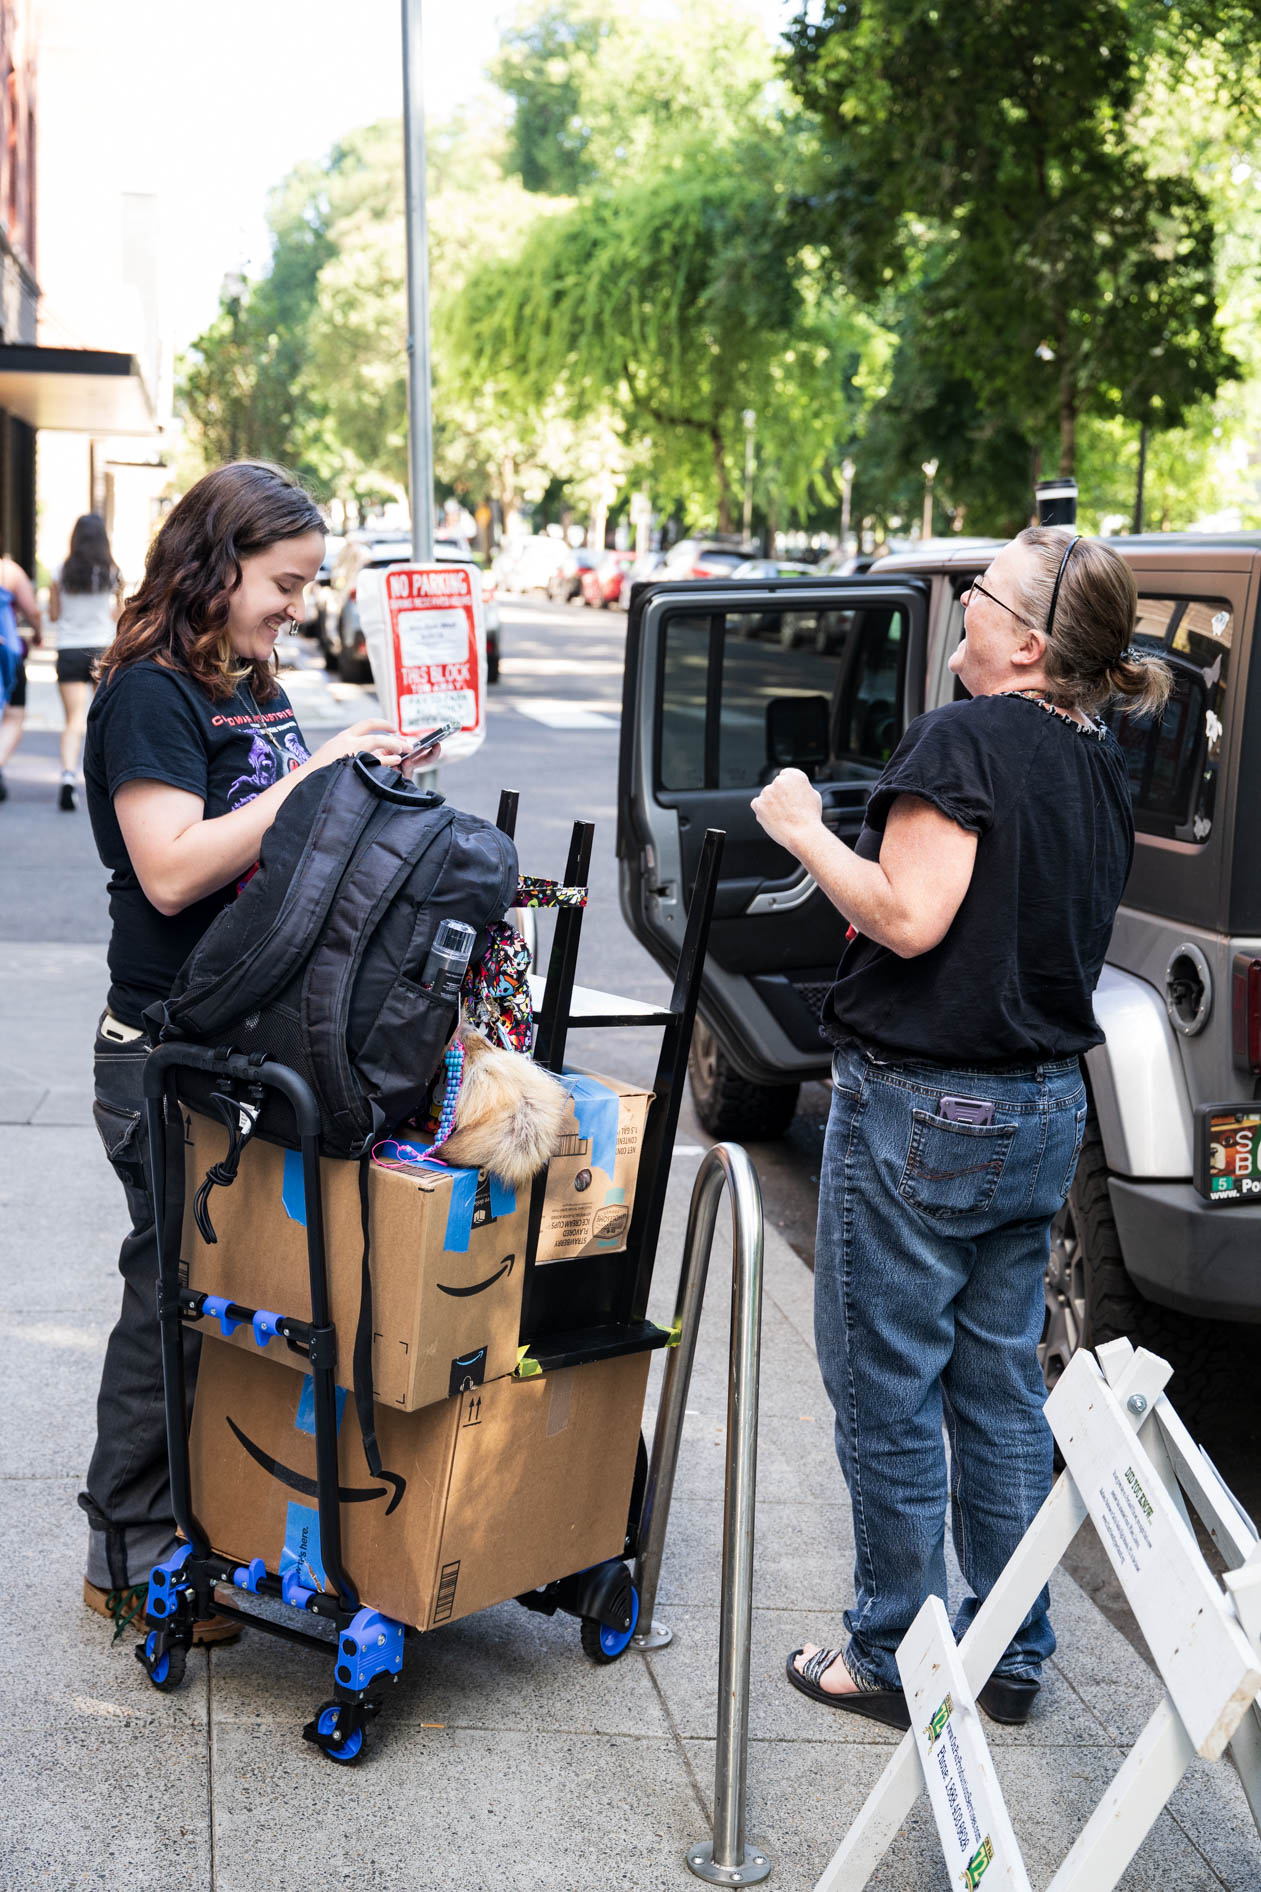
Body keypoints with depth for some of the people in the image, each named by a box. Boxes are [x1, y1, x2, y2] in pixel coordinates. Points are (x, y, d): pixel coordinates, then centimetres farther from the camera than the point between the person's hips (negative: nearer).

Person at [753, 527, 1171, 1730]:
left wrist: (803, 829, -10)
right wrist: (859, 891, 19)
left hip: (922, 1111, -8)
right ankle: (1009, 1653, 25)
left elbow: (910, 918, -23)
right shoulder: (1098, 766, 9)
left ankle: (894, 1658, 15)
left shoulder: (967, 741, -17)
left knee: (888, 1391, 4)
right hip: (1043, 1106, 8)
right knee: (1001, 1382, 16)